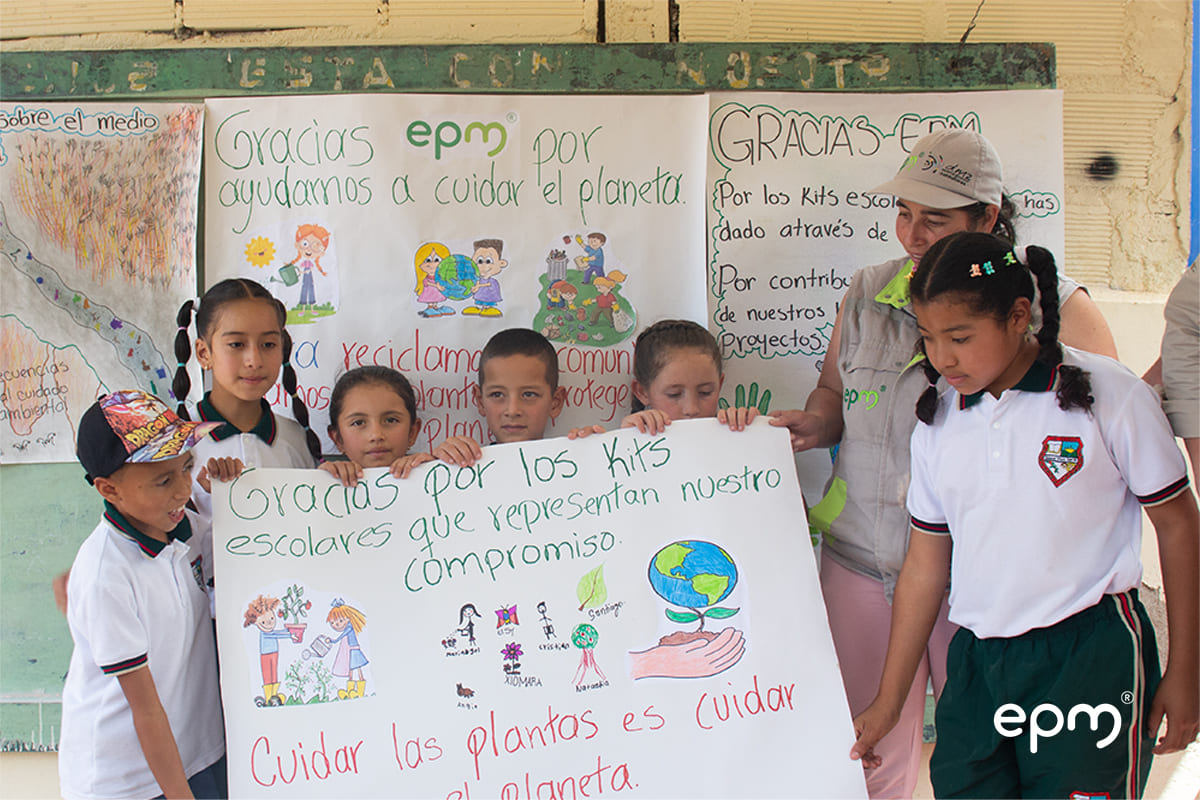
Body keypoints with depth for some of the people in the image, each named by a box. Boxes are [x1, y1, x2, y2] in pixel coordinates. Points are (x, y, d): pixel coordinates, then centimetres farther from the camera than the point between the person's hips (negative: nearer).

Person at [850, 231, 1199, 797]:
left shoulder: (1110, 394, -6)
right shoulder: (938, 422, 6)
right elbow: (924, 565, 11)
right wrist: (888, 700, 13)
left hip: (1090, 651, -4)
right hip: (976, 660, 4)